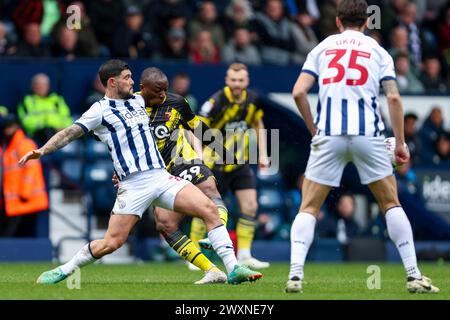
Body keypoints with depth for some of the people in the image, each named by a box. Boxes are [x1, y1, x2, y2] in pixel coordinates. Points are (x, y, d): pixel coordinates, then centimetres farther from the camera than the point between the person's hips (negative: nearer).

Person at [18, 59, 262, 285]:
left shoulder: (138, 100, 19)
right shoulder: (101, 110, -1)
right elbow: (70, 133, -7)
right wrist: (42, 151, -18)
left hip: (162, 177, 6)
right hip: (133, 186, -6)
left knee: (209, 210, -9)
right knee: (111, 243, -9)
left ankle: (233, 268, -8)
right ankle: (64, 270, 12)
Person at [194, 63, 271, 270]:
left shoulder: (252, 100, -3)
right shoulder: (217, 102, -20)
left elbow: (258, 124, 16)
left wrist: (262, 153, 11)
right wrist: (201, 155, -32)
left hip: (241, 164, 5)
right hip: (216, 164, -5)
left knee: (250, 206, -3)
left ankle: (244, 255, 6)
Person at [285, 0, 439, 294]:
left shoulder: (322, 48, 15)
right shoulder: (377, 51, 13)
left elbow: (299, 92, 4)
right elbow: (393, 97, 2)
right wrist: (400, 142, 7)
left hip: (329, 136, 0)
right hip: (368, 134, 0)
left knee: (309, 208, 7)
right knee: (391, 204, 13)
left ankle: (296, 275, -10)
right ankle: (414, 275, 6)